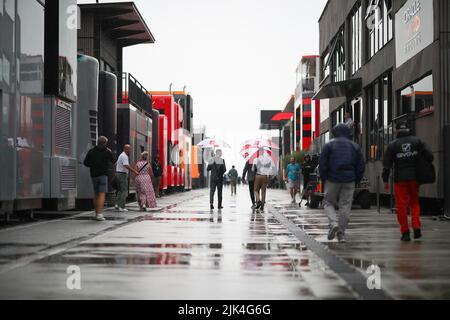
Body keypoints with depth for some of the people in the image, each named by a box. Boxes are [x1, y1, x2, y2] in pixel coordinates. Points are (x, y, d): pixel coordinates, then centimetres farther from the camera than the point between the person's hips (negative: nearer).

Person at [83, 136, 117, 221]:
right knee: (102, 194, -9)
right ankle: (99, 213, -23)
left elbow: (85, 162, 3)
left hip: (94, 175, 4)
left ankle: (97, 213, 22)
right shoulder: (107, 152, -2)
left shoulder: (91, 151, 5)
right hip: (103, 174, -4)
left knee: (96, 194, 15)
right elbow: (114, 160, 10)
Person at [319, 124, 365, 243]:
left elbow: (322, 164, -3)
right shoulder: (355, 147, 10)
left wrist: (324, 179, 8)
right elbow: (361, 166, 8)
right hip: (349, 181, 2)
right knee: (345, 206, 5)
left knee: (328, 202, 12)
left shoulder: (329, 145, 1)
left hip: (333, 179, -2)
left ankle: (333, 223, -13)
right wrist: (356, 181, 14)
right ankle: (341, 234, 5)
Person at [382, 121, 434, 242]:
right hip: (414, 178, 2)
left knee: (402, 205, 3)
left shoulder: (393, 145, 1)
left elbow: (387, 164, -2)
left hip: (400, 179, -2)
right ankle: (416, 227, 2)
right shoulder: (417, 141, 4)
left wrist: (385, 180, 2)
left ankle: (405, 232, 4)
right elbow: (429, 156, -4)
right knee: (415, 202, 17)